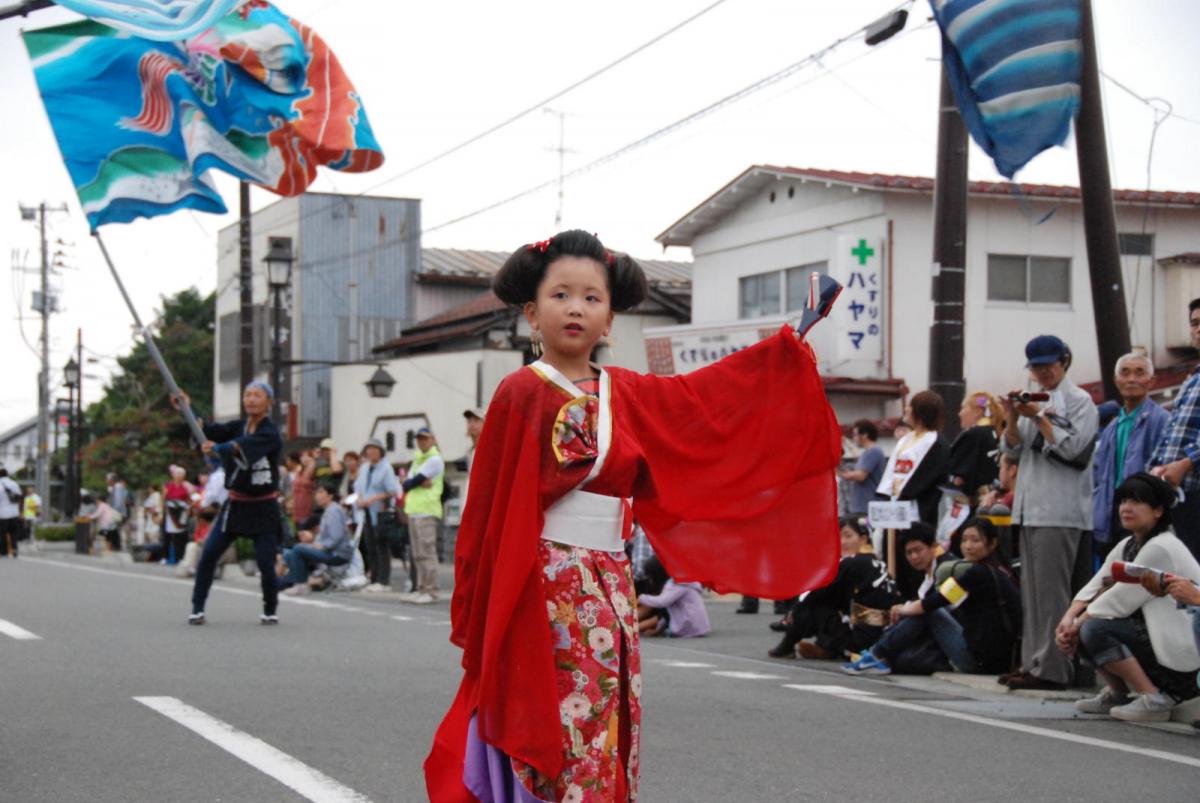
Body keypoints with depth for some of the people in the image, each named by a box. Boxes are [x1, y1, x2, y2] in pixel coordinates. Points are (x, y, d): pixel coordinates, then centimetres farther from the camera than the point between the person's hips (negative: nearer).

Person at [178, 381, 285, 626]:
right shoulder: (238, 427, 7)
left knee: (265, 562, -8)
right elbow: (212, 430, -8)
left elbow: (244, 446, -32)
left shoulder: (270, 434, -13)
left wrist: (218, 448, -50)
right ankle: (198, 608, 2)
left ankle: (270, 611, 14)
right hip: (235, 505, 5)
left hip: (264, 507, -5)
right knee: (208, 554, -6)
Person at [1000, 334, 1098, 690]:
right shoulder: (1035, 402, 18)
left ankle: (1051, 668, -10)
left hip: (1061, 510, -8)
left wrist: (1039, 419, -13)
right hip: (1031, 507, 8)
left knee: (1051, 589, -10)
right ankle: (1033, 662, 13)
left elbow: (1072, 447, -11)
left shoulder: (1079, 401, -2)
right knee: (1032, 590, 9)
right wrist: (1012, 420, -3)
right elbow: (1014, 450, 14)